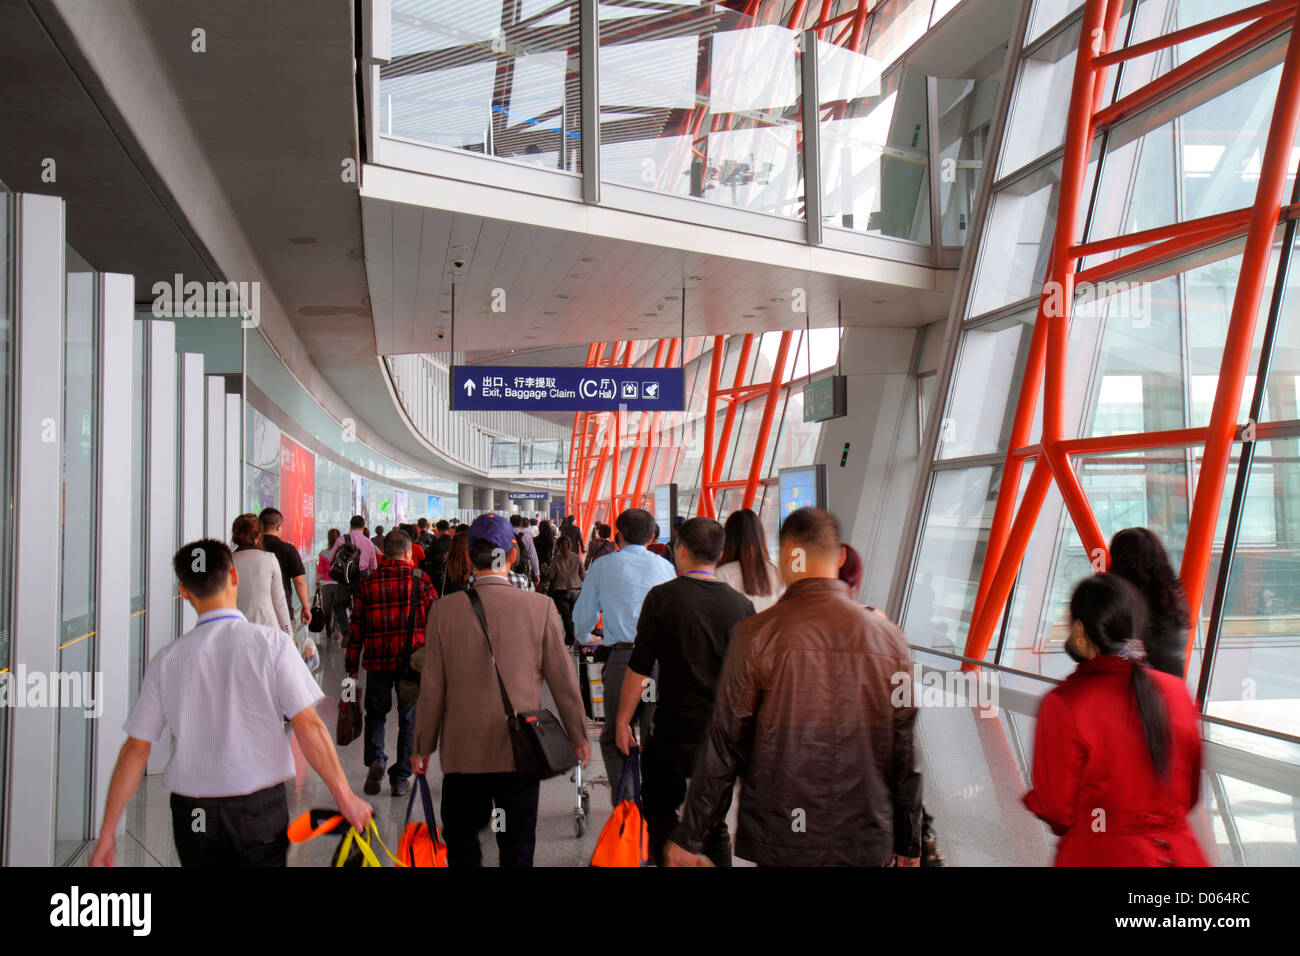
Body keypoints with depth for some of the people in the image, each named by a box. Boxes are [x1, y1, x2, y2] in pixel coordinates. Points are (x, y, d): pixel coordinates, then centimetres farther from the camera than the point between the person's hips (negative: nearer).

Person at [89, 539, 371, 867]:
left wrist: (107, 832, 8)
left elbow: (136, 749, 1)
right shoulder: (270, 642, -8)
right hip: (260, 809, -2)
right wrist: (345, 796, -4)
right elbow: (308, 726, -12)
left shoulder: (167, 659, 0)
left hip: (191, 814, 2)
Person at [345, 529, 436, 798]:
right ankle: (401, 779, 12)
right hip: (412, 661, -1)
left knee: (375, 713, 19)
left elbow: (356, 628, 3)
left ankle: (375, 759, -4)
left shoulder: (367, 584, 2)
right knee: (408, 719, 10)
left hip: (377, 660, 1)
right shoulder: (419, 580, -2)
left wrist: (351, 667, 10)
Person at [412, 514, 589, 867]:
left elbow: (432, 687, -2)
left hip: (463, 752, 0)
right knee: (518, 848, 10)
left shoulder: (445, 609, -7)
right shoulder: (540, 607, -8)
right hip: (521, 750, 0)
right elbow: (563, 678, -2)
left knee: (461, 843, 14)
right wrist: (578, 735, 12)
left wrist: (423, 747, 10)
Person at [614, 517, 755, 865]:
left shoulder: (663, 597, -7)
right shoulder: (742, 604, 1)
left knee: (660, 813, 12)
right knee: (715, 826, 14)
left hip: (673, 731, -3)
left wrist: (622, 721, 4)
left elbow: (639, 668, -6)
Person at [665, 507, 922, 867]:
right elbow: (905, 754, 4)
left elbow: (723, 746, -7)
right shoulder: (890, 639, 0)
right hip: (867, 844, 3)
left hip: (782, 841, -2)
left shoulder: (756, 633, -10)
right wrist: (909, 845, 16)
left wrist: (689, 838, 2)